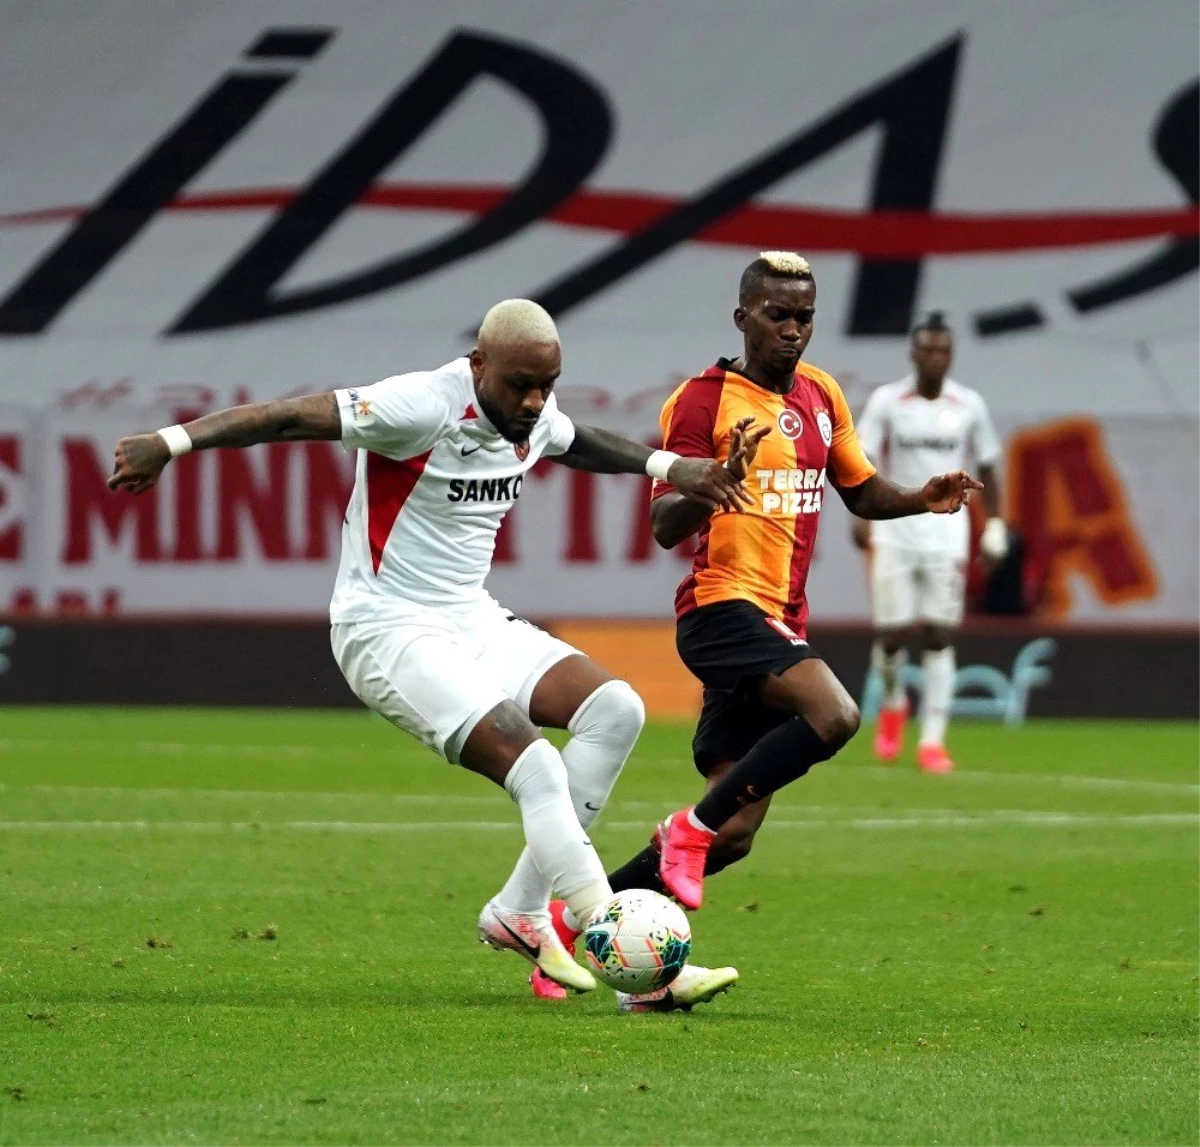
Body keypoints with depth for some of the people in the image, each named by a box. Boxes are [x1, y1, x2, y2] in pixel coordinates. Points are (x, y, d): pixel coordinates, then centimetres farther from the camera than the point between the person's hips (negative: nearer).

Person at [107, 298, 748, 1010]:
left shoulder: (534, 417, 4)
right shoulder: (424, 408, -20)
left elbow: (576, 443, 30)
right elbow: (290, 418, -23)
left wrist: (667, 465, 30)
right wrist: (175, 442, -31)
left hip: (472, 622, 9)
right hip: (390, 631, -9)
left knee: (616, 711, -6)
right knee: (535, 766, -23)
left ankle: (520, 913, 0)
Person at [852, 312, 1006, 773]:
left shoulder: (969, 405, 4)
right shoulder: (885, 401, -1)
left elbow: (986, 469, 12)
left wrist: (995, 525, 4)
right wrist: (861, 513, -19)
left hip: (946, 534, 1)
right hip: (894, 531, -1)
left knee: (940, 637, -4)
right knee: (892, 633, -2)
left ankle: (932, 742, -3)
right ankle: (893, 703, 30)